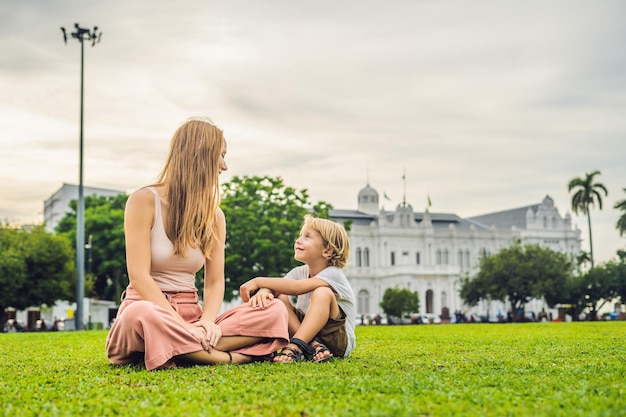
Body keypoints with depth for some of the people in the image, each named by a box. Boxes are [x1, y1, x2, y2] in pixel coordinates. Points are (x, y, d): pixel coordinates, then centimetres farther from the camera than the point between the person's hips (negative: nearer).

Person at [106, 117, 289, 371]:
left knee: (275, 311, -17)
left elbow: (215, 282, 4)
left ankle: (183, 350, -31)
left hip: (191, 315, 5)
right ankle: (230, 358, -28)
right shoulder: (144, 201, -5)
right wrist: (182, 326, -24)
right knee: (141, 315, -42)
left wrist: (207, 321, -19)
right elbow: (139, 276, -14)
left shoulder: (214, 216, 11)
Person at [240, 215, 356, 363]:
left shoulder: (333, 274, -16)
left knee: (322, 293, -30)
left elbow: (296, 287, -33)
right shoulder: (300, 272, 4)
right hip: (308, 333, 6)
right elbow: (273, 288, -12)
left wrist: (258, 281, -32)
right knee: (279, 298, -12)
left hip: (340, 341, -6)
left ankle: (295, 346, -33)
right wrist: (262, 292, -37)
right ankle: (312, 345, -23)